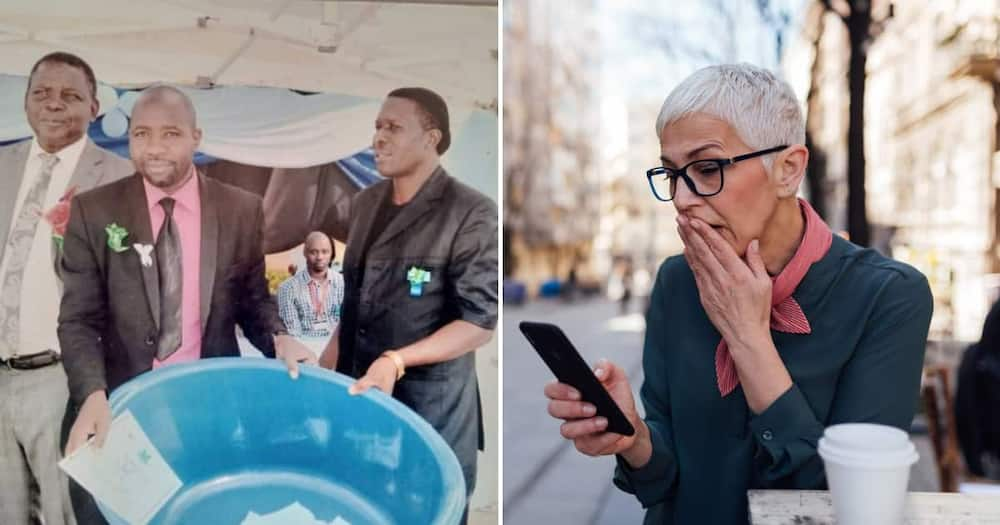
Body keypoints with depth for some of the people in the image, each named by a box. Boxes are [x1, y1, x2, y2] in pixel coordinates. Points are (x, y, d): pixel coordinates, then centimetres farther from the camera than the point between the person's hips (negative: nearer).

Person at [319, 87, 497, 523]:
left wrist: (395, 361, -24)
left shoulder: (470, 213, -14)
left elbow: (479, 322, -16)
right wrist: (331, 358, 11)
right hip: (356, 388, 6)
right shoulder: (366, 202, 7)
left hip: (428, 405, -6)